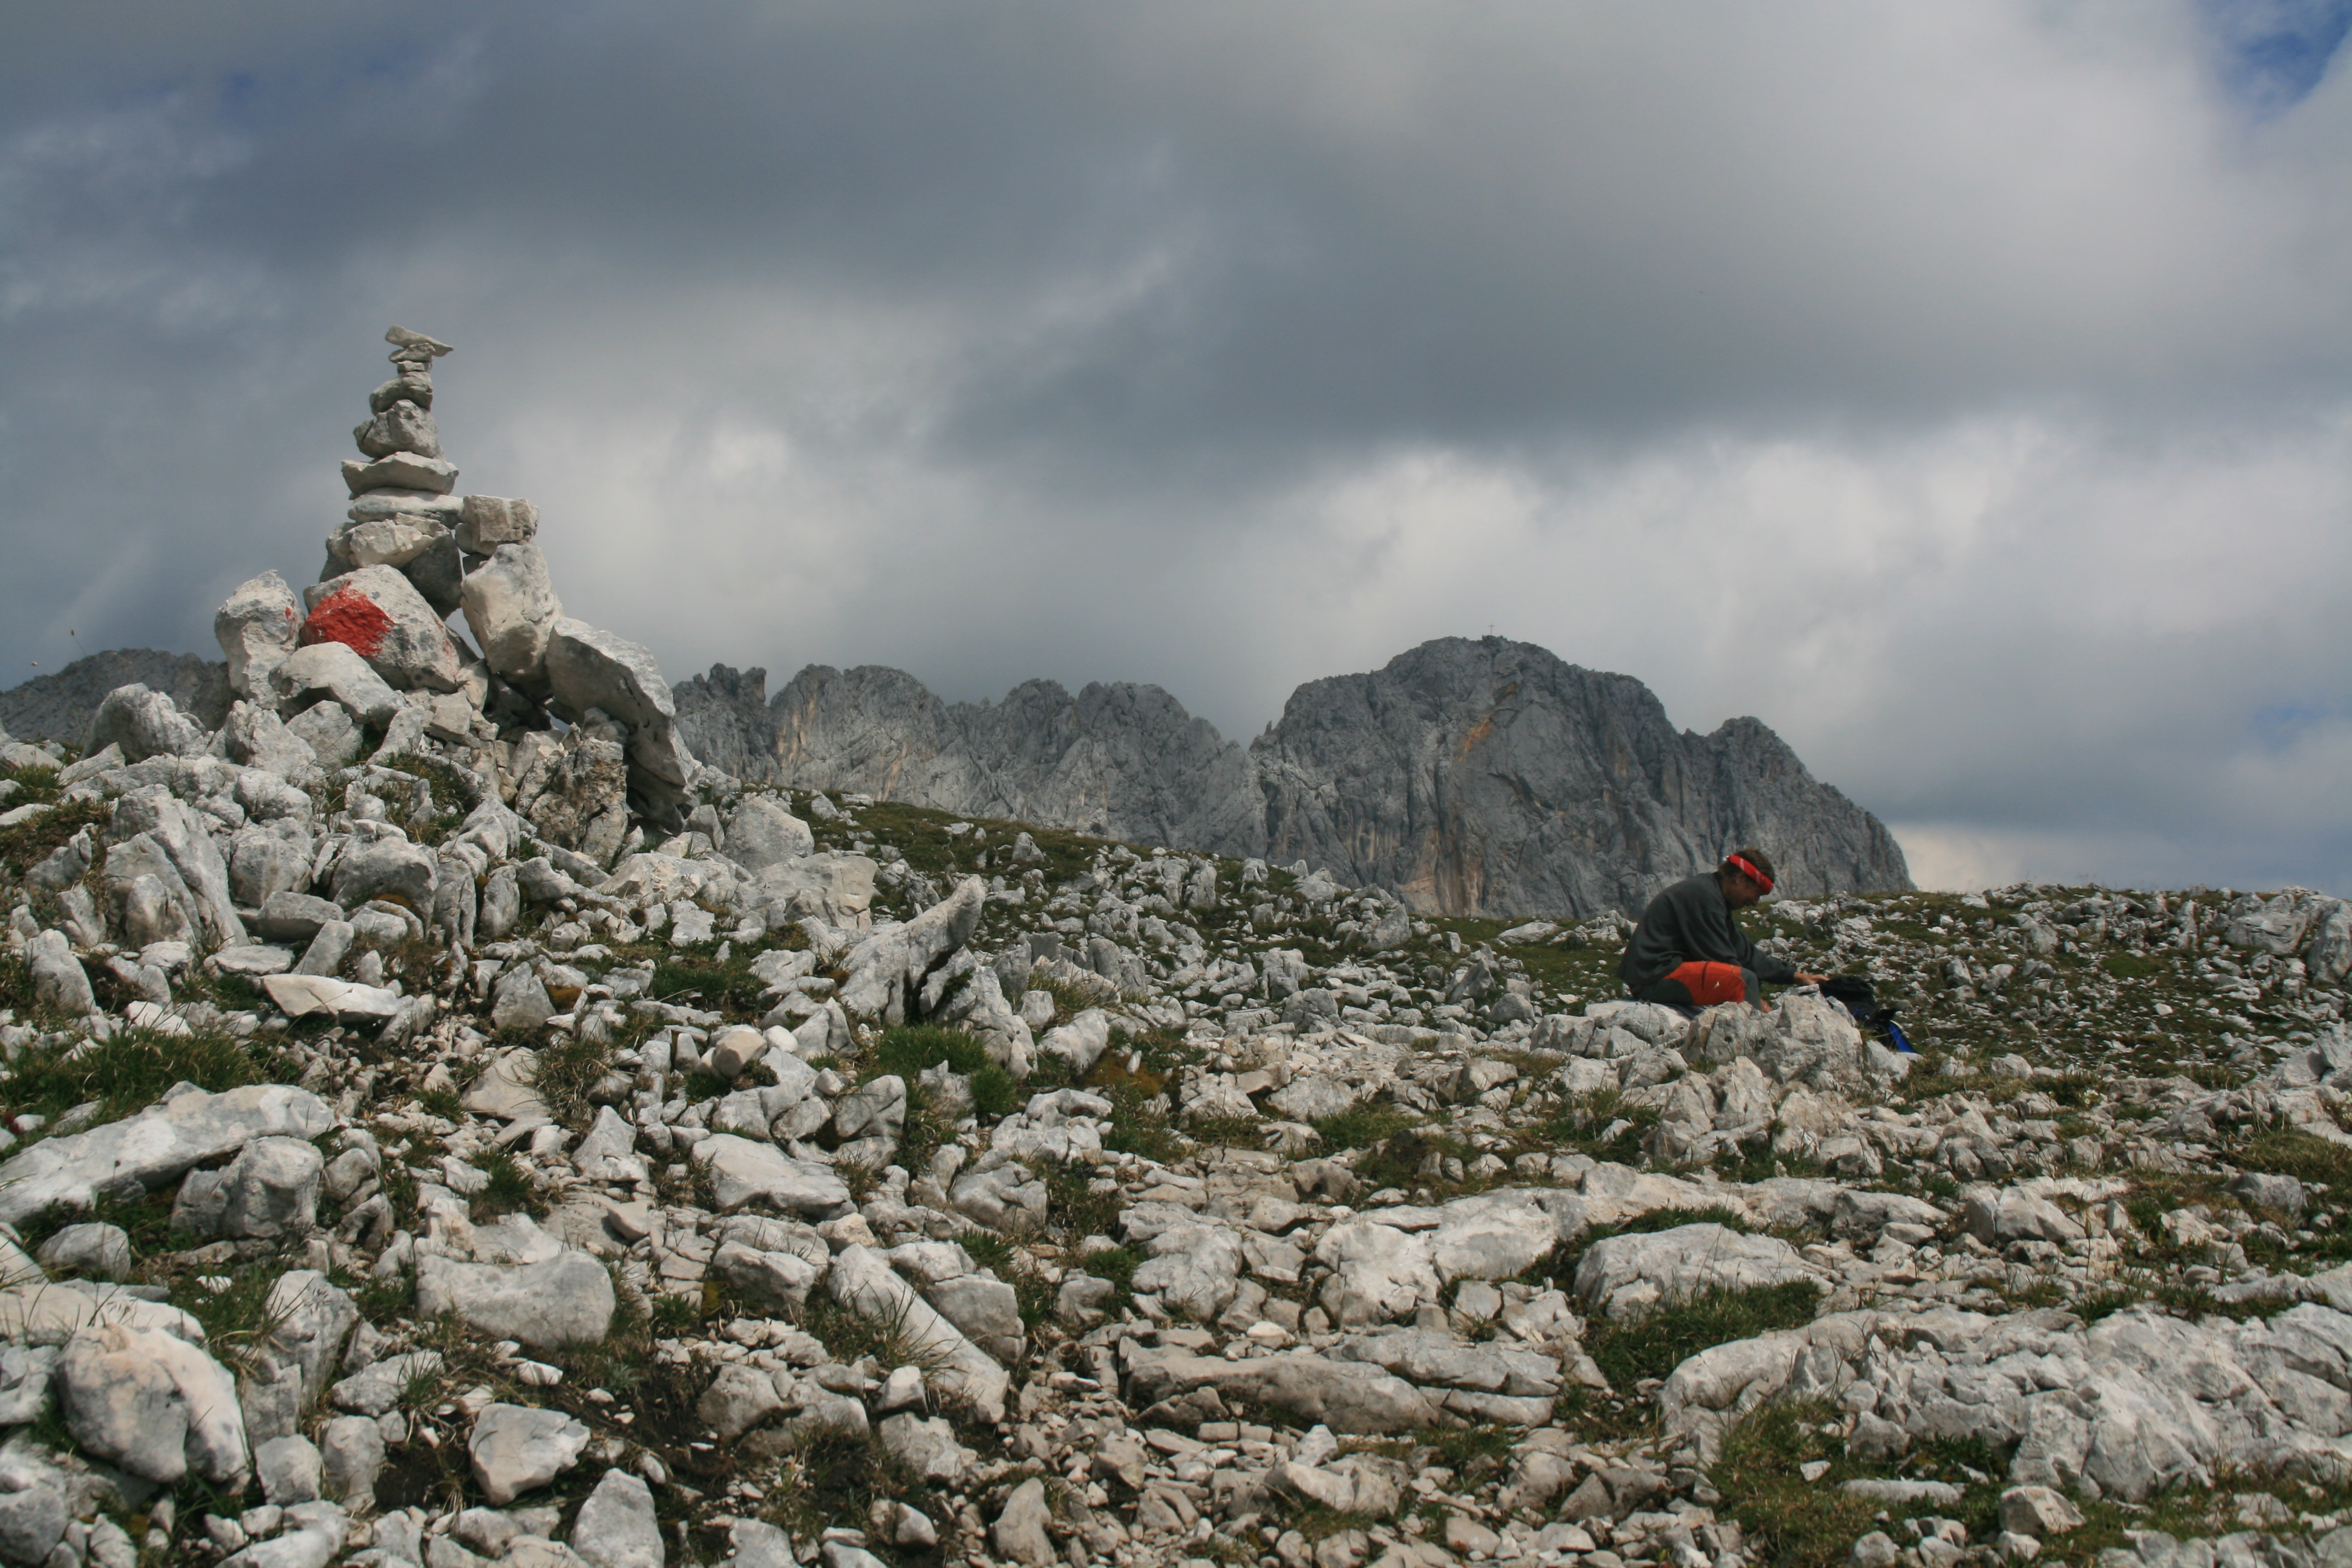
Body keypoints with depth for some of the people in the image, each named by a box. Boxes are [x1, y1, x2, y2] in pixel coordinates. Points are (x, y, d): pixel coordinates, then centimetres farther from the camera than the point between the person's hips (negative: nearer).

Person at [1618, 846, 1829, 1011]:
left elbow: (1745, 951, 22)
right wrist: (1755, 1001, -6)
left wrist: (1794, 975, 21)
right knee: (1743, 979, -24)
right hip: (1653, 977, -11)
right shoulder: (1702, 894, -14)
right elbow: (1721, 960, -15)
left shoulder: (1712, 895, 17)